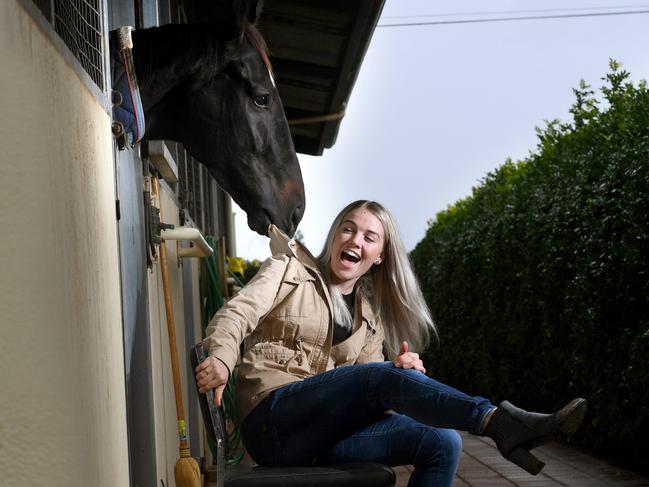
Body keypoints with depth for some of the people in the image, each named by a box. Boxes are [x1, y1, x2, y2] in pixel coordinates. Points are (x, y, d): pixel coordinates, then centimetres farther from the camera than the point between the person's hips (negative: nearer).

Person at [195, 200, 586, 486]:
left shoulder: (370, 315, 20)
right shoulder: (292, 270, 9)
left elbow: (373, 393, 13)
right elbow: (237, 314, -7)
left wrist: (402, 370, -11)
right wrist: (222, 358, -29)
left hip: (324, 436, 5)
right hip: (272, 422, -5)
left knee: (442, 443, -17)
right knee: (385, 376, -29)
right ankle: (500, 423, -36)